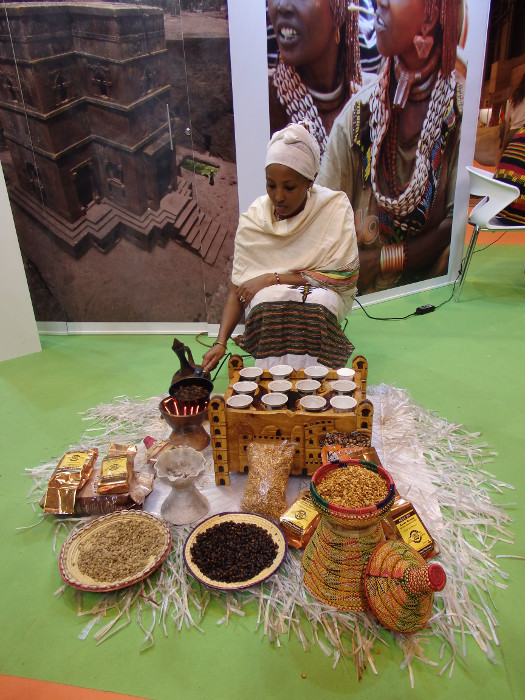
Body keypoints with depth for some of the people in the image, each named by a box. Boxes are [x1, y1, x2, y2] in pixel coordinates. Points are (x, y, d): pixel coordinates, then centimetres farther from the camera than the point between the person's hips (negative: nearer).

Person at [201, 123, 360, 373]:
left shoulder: (335, 207, -13)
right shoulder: (253, 219, -8)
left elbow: (343, 277, -14)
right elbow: (238, 288, -8)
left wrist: (273, 278, -18)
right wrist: (220, 342, -22)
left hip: (321, 296, -1)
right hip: (267, 303, 1)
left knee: (319, 301, -34)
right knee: (270, 299, -33)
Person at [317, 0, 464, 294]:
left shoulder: (460, 110, -4)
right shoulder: (360, 110, 2)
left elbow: (459, 227, -7)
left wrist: (381, 259, -13)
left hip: (428, 292, 0)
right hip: (358, 293, 1)